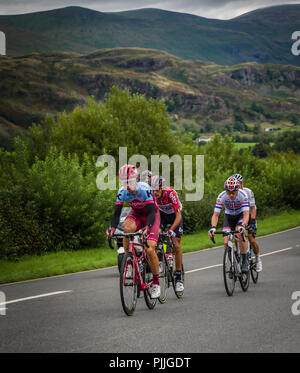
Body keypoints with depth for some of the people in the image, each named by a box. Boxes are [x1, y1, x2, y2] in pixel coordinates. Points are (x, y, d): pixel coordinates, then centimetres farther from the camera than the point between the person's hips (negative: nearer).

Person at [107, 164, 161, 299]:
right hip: (136, 214, 3)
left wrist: (147, 227, -55)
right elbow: (117, 213, -21)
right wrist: (112, 228, -40)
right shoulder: (122, 192, -21)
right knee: (127, 228, -35)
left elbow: (152, 212, -37)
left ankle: (156, 282, 1)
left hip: (152, 215, -3)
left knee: (149, 249, -18)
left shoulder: (145, 189, -32)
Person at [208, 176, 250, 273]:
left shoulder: (243, 195, -31)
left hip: (241, 215, -2)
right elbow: (216, 214, -26)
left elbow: (246, 214, -37)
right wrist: (213, 227, -45)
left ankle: (244, 262, -19)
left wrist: (242, 226, -56)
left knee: (240, 234, -31)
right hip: (229, 216, 2)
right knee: (226, 243, -14)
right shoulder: (221, 196, -27)